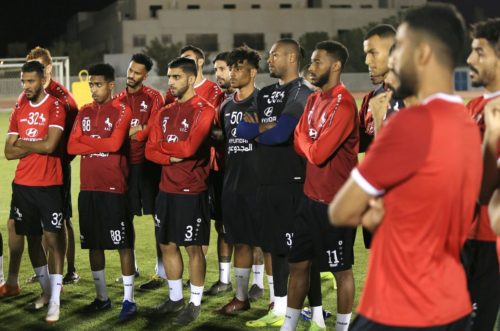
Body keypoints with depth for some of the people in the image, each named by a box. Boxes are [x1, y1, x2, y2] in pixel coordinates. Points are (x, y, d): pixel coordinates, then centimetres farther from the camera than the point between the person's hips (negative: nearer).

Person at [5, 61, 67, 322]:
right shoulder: (19, 108, 9)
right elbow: (9, 152, 5)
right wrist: (37, 147, -9)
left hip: (49, 185, -6)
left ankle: (55, 300, -3)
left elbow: (49, 145, -20)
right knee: (32, 237, 13)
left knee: (53, 238, -5)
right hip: (22, 183, 6)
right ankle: (45, 290, 28)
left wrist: (21, 143, -5)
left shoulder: (55, 107, -8)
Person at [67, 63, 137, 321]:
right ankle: (102, 297, 22)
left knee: (123, 243, -2)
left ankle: (129, 299, 3)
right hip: (88, 187, 6)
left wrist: (86, 140, -6)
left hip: (114, 187, -6)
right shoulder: (84, 112, 12)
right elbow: (72, 147, 2)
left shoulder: (121, 111, -4)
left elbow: (115, 144, -18)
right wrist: (101, 144, -10)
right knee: (93, 244, 11)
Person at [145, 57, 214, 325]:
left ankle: (195, 304, 11)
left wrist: (163, 144, -4)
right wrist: (172, 157, -14)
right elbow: (150, 151, 6)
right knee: (167, 245, 13)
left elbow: (189, 148, -21)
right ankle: (175, 298, 27)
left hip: (192, 191, -7)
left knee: (193, 248, 1)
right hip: (166, 189, 7)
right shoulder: (165, 112, 12)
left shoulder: (203, 110, -10)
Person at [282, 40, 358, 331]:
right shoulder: (314, 100, 11)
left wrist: (304, 139, -3)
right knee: (298, 263, 14)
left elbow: (317, 153, -21)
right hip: (311, 196, 9)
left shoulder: (343, 103, -18)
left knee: (341, 269, 5)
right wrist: (312, 145, -11)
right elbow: (300, 145, 8)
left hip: (336, 201, -9)